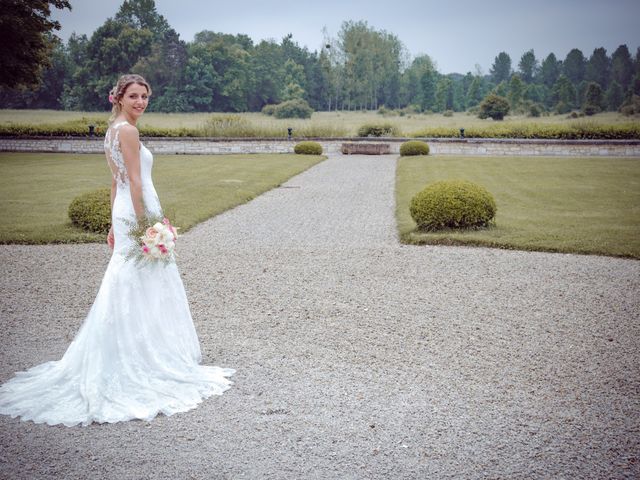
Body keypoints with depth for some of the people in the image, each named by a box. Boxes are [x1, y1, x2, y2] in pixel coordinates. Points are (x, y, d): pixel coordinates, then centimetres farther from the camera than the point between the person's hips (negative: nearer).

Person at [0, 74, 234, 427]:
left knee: (126, 288, 13)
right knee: (143, 288, -3)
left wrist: (116, 224, 21)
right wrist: (144, 225, -20)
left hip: (124, 213, 10)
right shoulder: (127, 130, -14)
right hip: (138, 213, -10)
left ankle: (130, 358, 22)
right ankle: (147, 360, 6)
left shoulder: (114, 130, 16)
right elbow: (135, 182, -19)